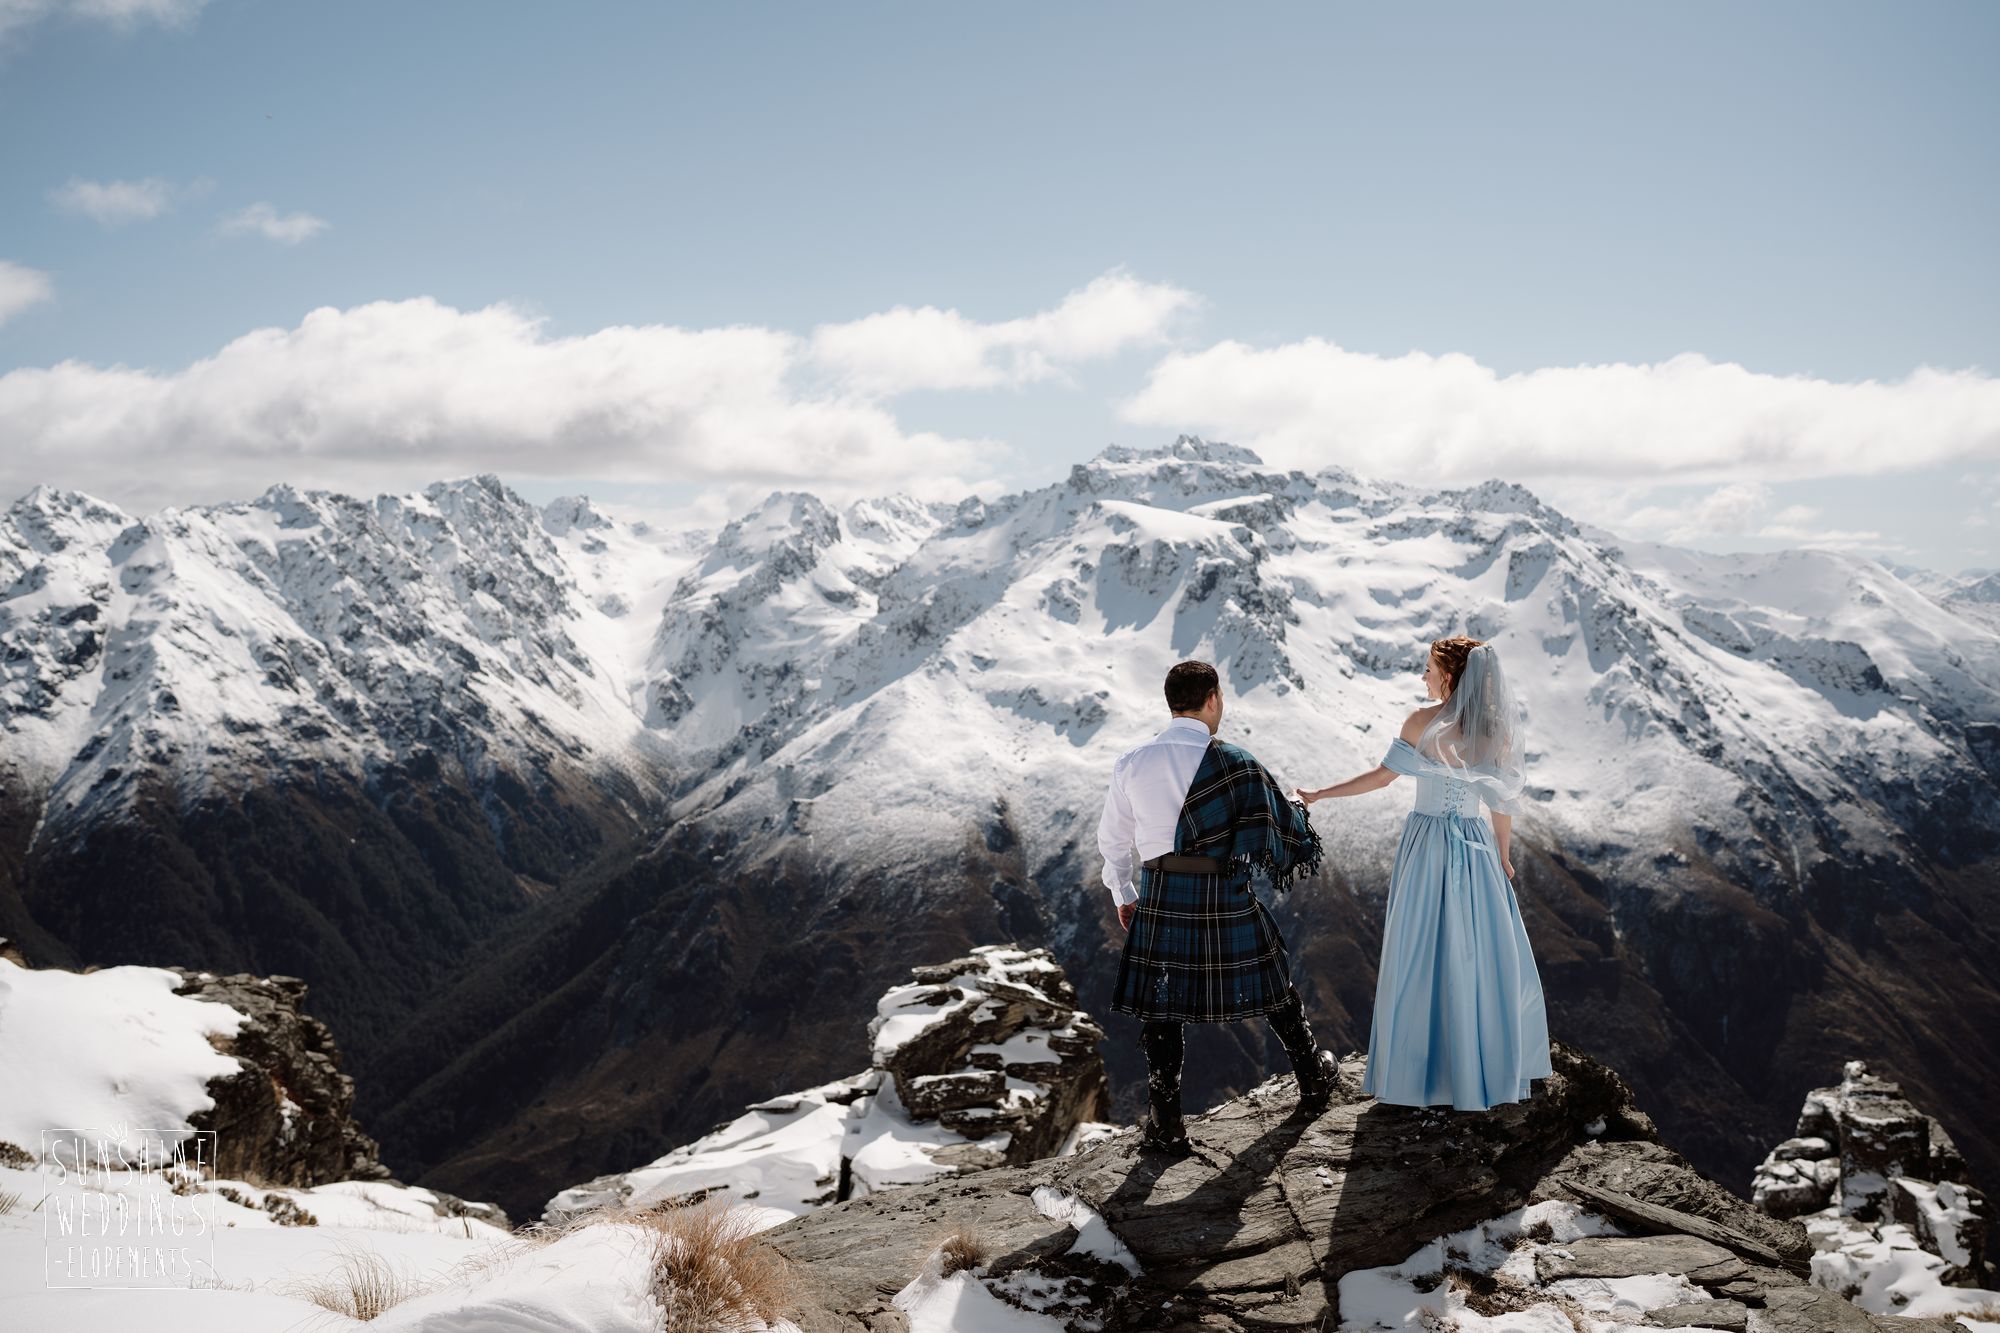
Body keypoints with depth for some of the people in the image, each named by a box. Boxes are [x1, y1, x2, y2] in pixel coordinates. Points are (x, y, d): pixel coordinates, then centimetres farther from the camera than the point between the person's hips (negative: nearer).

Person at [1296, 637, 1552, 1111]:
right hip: (1476, 848, 2)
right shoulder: (1497, 730, -2)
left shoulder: (1422, 722, -9)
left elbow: (1381, 776, -4)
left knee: (1420, 960, 6)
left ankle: (1417, 1070, 13)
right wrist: (1504, 857, 14)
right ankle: (1489, 1066, 18)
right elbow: (1502, 804, 2)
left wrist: (1318, 795, 5)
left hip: (1427, 845, -2)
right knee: (1484, 957, 10)